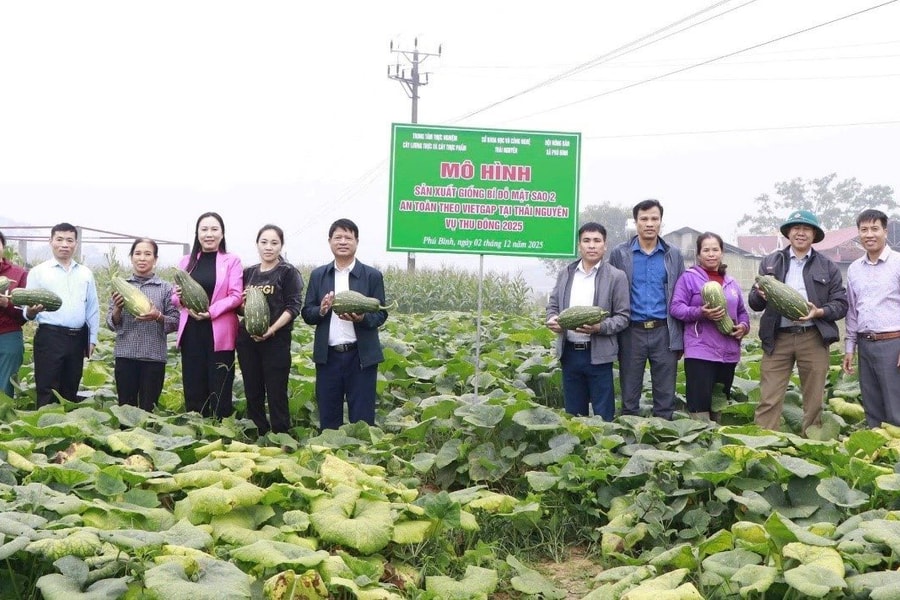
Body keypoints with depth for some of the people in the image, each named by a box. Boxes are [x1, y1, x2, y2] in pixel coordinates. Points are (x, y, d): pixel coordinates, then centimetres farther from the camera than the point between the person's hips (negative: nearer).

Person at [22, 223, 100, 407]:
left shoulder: (85, 273, 11)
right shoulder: (38, 272, 1)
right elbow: (27, 311, -2)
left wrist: (92, 338, 9)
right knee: (47, 392, -4)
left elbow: (93, 308, 14)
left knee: (71, 392, 11)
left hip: (77, 338, 4)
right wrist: (31, 311, -25)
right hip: (49, 337, -4)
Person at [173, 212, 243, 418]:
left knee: (220, 388, -2)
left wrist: (211, 311, -19)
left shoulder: (231, 261, 1)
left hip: (219, 332, -4)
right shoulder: (187, 261, 13)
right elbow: (176, 295, 14)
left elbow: (236, 296, -6)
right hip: (191, 331, 4)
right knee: (193, 386, 5)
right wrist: (180, 298, -10)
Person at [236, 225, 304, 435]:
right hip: (247, 339, 5)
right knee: (252, 392, 9)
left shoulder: (288, 272, -1)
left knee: (276, 393, -4)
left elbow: (294, 306, -8)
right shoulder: (249, 273, 13)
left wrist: (271, 330, -18)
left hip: (276, 340, -5)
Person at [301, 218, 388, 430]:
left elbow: (381, 315, -1)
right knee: (328, 418, 9)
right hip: (328, 356, 2)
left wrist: (361, 318, -22)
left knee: (362, 419, 2)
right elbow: (306, 313, 7)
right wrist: (321, 310, -14)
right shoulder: (318, 275, 8)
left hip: (361, 356, -2)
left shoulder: (373, 275, 1)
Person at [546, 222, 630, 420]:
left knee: (603, 415, 0)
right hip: (569, 352, 4)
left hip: (598, 354, -4)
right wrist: (552, 319, -6)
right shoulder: (565, 274, 11)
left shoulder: (616, 277, -3)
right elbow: (553, 305, 16)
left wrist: (600, 327, -21)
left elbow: (623, 317, -4)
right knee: (573, 414, 13)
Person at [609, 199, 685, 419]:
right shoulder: (620, 254, 3)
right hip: (632, 332, -1)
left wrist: (680, 339, 3)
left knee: (665, 395, 5)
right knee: (629, 395, 6)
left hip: (664, 332, 1)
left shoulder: (674, 255, 8)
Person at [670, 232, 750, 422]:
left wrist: (744, 326, 1)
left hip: (728, 353, 6)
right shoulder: (689, 277, -2)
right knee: (700, 405, -11)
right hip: (700, 353, -6)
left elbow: (742, 311, 23)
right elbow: (675, 307, -9)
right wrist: (701, 313, -23)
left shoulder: (731, 283, 17)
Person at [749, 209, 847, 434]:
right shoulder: (770, 262, 13)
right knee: (768, 400, -6)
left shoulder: (828, 267, 10)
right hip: (777, 338, 0)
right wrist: (760, 295, -13)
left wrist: (819, 312, -13)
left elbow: (841, 304, 6)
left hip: (813, 339, 0)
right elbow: (754, 303, 10)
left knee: (814, 402, 5)